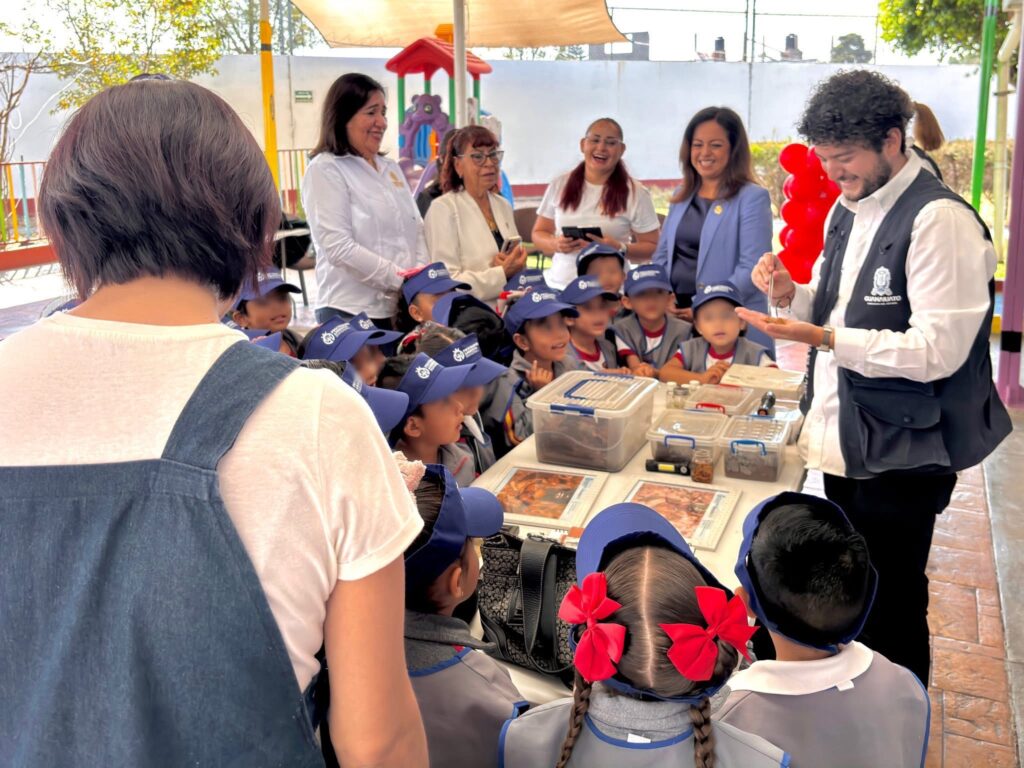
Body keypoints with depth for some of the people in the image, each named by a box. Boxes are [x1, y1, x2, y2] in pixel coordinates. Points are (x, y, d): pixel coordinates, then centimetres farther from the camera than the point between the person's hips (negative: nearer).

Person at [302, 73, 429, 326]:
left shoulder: (391, 169, 17)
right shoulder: (325, 170, -4)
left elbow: (416, 231, 14)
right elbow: (338, 246, -14)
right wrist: (402, 279, -17)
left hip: (404, 309, 6)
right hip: (352, 313, -6)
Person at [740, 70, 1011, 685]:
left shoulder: (939, 220, -18)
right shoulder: (848, 210, 10)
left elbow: (938, 350, -23)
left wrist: (822, 338, -27)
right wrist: (792, 294, -3)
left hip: (900, 453, -8)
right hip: (846, 438, 8)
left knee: (891, 608, 5)